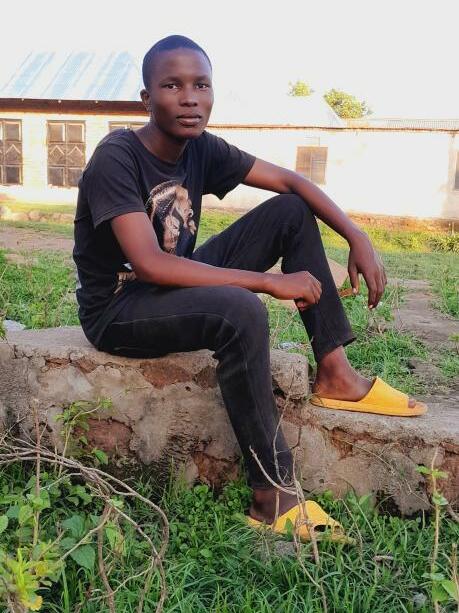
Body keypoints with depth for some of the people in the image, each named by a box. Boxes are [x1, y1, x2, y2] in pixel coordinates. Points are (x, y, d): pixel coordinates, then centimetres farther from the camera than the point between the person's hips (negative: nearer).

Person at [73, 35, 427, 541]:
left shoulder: (202, 149, -3)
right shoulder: (116, 159, -22)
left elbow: (290, 181, 2)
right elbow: (148, 264, -34)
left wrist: (359, 240, -11)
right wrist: (269, 281, -32)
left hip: (176, 286, 7)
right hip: (118, 309, -7)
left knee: (292, 211, -2)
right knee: (240, 312, -37)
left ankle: (335, 375, -5)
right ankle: (272, 498, -25)